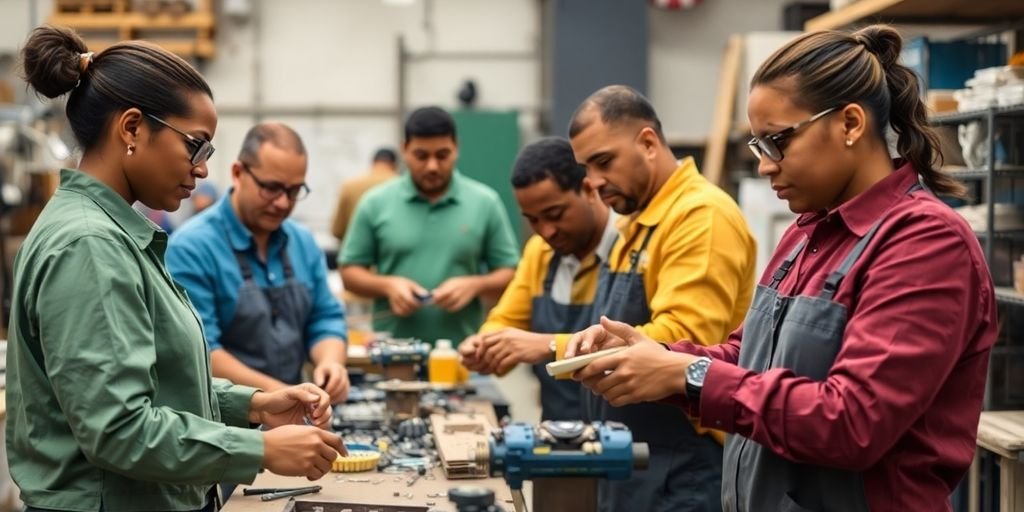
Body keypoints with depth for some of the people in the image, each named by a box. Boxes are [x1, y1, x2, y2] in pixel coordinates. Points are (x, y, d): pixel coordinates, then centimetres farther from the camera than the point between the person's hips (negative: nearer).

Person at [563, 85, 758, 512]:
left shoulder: (703, 215, -16)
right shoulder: (636, 225, 16)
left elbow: (680, 341, -26)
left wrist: (553, 347, -27)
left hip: (683, 470, -9)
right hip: (627, 460, 9)